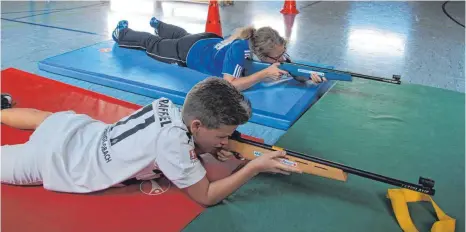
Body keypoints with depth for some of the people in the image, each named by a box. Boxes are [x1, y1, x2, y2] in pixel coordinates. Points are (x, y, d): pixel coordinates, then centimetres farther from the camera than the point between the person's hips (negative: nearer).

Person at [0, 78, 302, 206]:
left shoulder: (167, 106, -15)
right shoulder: (173, 139, -37)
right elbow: (206, 196, -27)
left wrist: (210, 149, -10)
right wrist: (256, 166, -29)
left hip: (75, 128, 7)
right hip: (50, 160, -7)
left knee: (46, 120, 39)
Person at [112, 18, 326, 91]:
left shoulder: (271, 47, -29)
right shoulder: (239, 49, -47)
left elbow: (290, 66, -19)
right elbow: (230, 86, -52)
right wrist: (265, 73, -56)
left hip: (211, 41, 6)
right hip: (191, 52, -5)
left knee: (180, 35, 38)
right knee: (154, 45, 23)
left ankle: (157, 24, 67)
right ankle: (122, 33, 49)